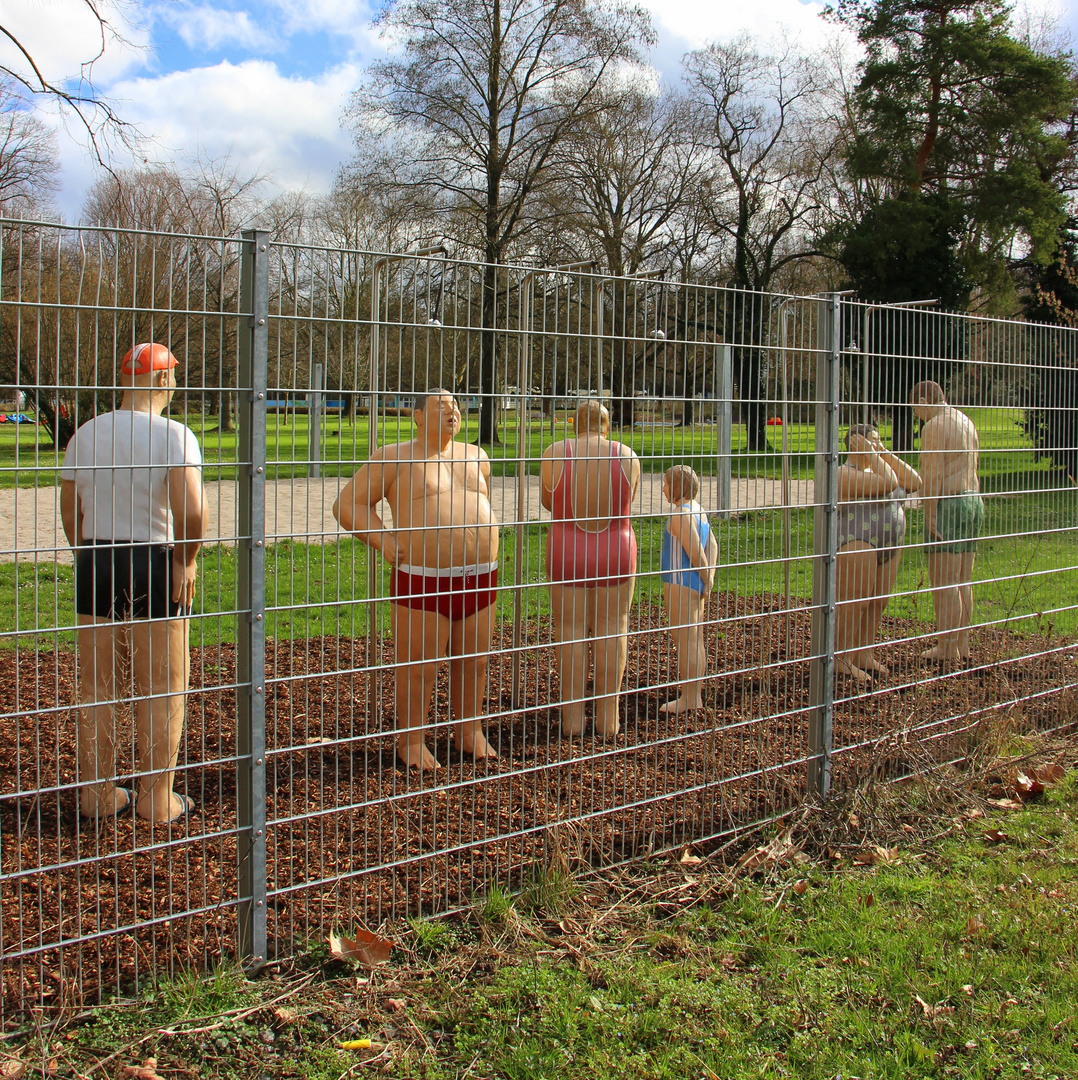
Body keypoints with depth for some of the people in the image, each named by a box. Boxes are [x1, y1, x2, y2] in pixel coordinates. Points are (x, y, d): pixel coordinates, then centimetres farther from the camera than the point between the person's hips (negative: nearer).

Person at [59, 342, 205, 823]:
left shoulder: (85, 435, 5)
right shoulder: (174, 436, -11)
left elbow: (70, 515, 11)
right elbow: (192, 513, -23)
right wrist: (187, 560, -6)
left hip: (95, 564, 5)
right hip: (156, 566, -5)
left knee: (95, 686, 13)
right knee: (162, 688, 6)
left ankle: (95, 793, 22)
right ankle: (157, 798, 12)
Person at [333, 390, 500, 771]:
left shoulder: (475, 457, 13)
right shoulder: (396, 458, -3)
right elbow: (347, 505, -4)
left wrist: (486, 536, 14)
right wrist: (385, 542, -13)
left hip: (479, 579, 5)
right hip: (423, 581, -5)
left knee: (473, 661, 12)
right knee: (417, 667, 1)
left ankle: (469, 732, 27)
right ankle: (411, 741, 15)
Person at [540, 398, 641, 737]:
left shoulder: (554, 455, -9)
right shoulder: (628, 457, -6)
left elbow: (548, 501, 6)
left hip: (567, 555, -1)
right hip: (616, 554, 1)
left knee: (570, 629, 6)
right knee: (612, 628, 8)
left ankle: (572, 716, 9)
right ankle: (607, 716, 10)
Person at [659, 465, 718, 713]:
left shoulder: (681, 515, -19)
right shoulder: (697, 510, 11)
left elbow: (696, 552, -21)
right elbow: (712, 545, 11)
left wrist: (706, 580, -7)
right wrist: (709, 577, 2)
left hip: (681, 584, -10)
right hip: (695, 585, 10)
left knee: (685, 642, -4)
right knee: (695, 640, 17)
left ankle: (690, 698, 0)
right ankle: (696, 693, 27)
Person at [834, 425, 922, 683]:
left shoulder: (878, 467, 14)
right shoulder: (845, 474, -14)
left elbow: (913, 482, 4)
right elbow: (887, 484, -23)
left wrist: (886, 454, 2)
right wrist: (869, 453, -16)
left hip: (888, 546, 9)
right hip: (856, 545, -9)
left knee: (876, 603, 11)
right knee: (852, 604, -7)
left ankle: (864, 655, 21)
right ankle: (840, 660, 1)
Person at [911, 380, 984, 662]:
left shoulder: (934, 427, -13)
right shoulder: (966, 423, 16)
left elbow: (933, 475, -18)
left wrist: (930, 516, -18)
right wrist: (969, 514, 20)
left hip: (947, 506, -9)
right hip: (973, 503, 9)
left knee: (943, 583, -5)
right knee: (962, 581, 13)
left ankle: (947, 649, -2)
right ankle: (961, 644, 16)